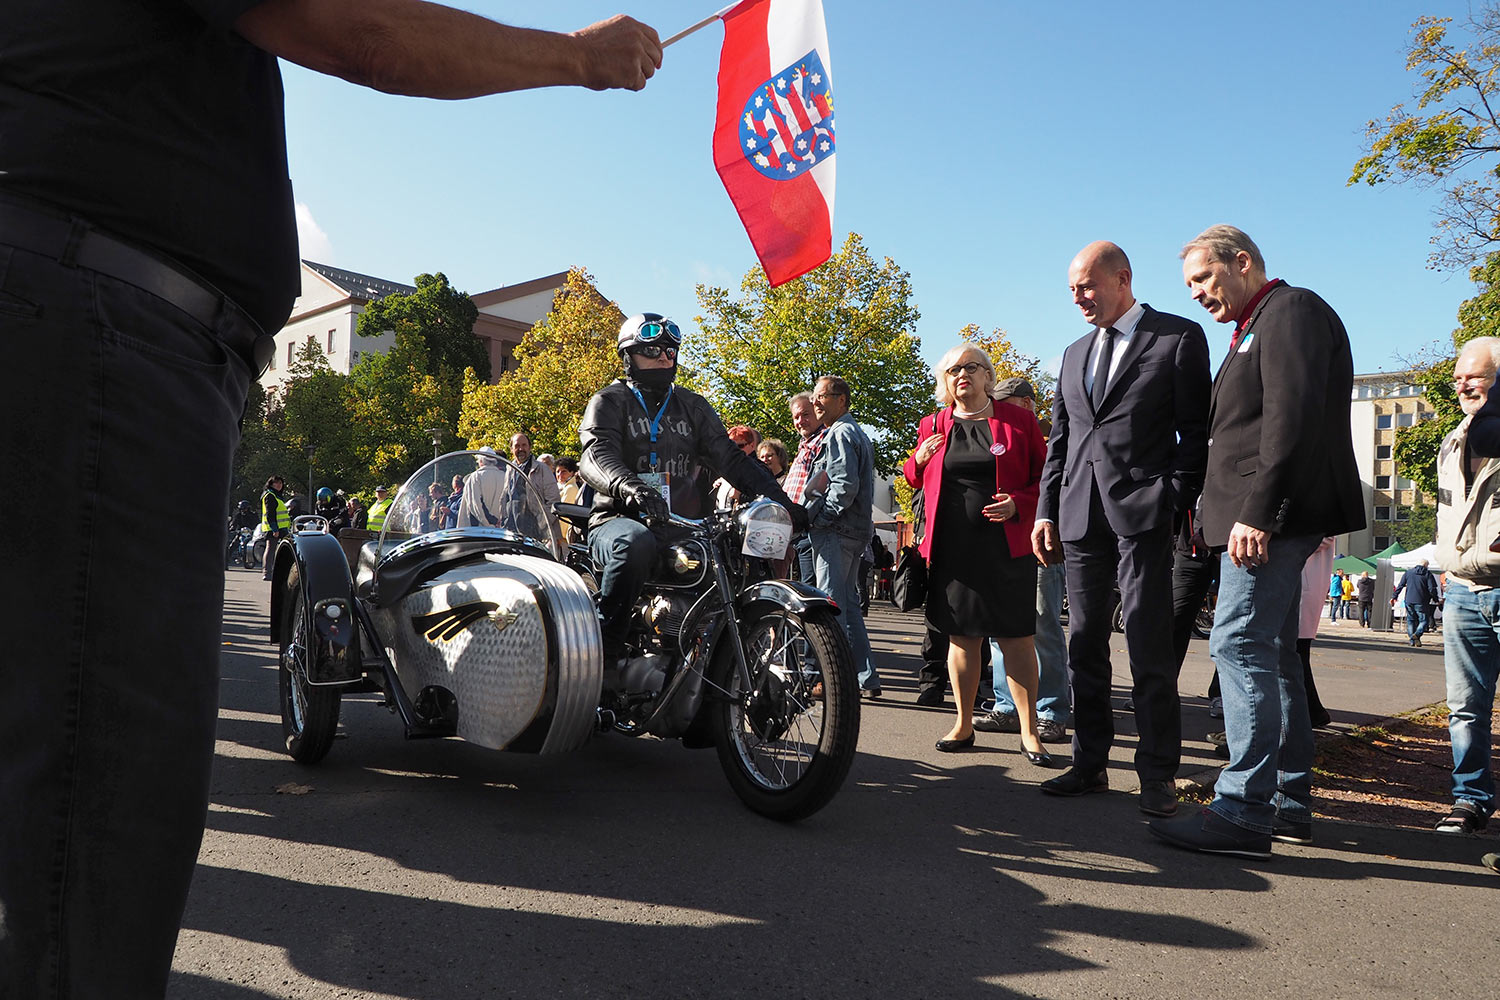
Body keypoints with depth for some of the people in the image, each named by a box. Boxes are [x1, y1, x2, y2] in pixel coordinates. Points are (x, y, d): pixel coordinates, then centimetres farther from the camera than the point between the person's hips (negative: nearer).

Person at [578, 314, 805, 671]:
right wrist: (628, 486, -36)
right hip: (622, 520, -5)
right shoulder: (609, 402, 7)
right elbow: (596, 455, -13)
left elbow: (728, 457, 13)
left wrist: (777, 496, -3)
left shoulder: (693, 406, 22)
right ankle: (603, 651, -30)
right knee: (635, 543, -39)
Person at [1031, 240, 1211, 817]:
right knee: (1084, 644, 8)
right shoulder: (1074, 355, 20)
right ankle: (1090, 763, 16)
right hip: (1080, 518, 6)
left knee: (1149, 648, -6)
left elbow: (1195, 432, -1)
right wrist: (1046, 511, 9)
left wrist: (1176, 506, -11)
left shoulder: (1178, 337, 4)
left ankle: (1158, 774, 3)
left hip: (1143, 514, -6)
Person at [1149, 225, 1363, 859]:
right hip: (1267, 520, 11)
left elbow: (1292, 419, -19)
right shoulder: (1255, 327, 24)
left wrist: (1258, 511, -24)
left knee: (1241, 645, -12)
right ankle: (1289, 802, 21)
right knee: (1271, 653, 12)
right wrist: (1224, 515, 14)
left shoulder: (1291, 310, -6)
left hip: (1272, 517, -11)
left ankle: (1244, 813, -8)